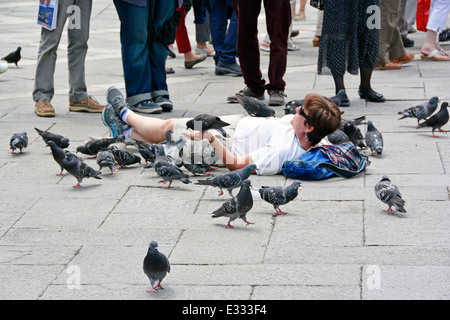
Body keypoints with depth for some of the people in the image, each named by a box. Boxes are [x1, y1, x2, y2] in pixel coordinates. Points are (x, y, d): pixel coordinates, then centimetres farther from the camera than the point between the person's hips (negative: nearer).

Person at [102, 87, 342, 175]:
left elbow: (235, 164, -35)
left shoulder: (280, 151, -43)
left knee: (167, 127, 14)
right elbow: (282, 120, 8)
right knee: (173, 124, 22)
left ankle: (126, 115, 43)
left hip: (225, 143, -8)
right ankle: (127, 132, 46)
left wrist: (211, 138, -31)